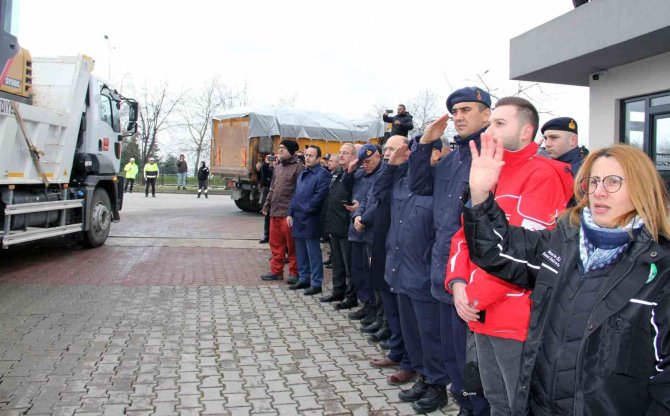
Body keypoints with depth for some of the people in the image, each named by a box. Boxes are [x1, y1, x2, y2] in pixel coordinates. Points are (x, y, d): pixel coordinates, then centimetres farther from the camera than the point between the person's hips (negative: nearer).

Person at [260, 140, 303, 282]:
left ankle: (294, 273, 12)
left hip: (289, 213, -8)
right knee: (275, 243, 13)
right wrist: (266, 206, 19)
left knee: (292, 245, 1)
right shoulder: (277, 167, 17)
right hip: (275, 212, 8)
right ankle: (276, 271, 23)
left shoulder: (298, 167, -8)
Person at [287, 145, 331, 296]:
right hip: (298, 218, 8)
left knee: (313, 253, -2)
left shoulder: (322, 174, -10)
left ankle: (316, 284, 6)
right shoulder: (303, 173, 18)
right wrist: (290, 213, 11)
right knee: (300, 252, 15)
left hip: (311, 220, -8)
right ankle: (303, 279, 26)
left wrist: (305, 210, -15)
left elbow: (320, 196, -19)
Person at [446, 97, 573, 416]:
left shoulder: (542, 175, -13)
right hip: (482, 314, 8)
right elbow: (465, 233, 11)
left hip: (517, 317, -8)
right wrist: (458, 282, -6)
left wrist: (476, 295, -16)